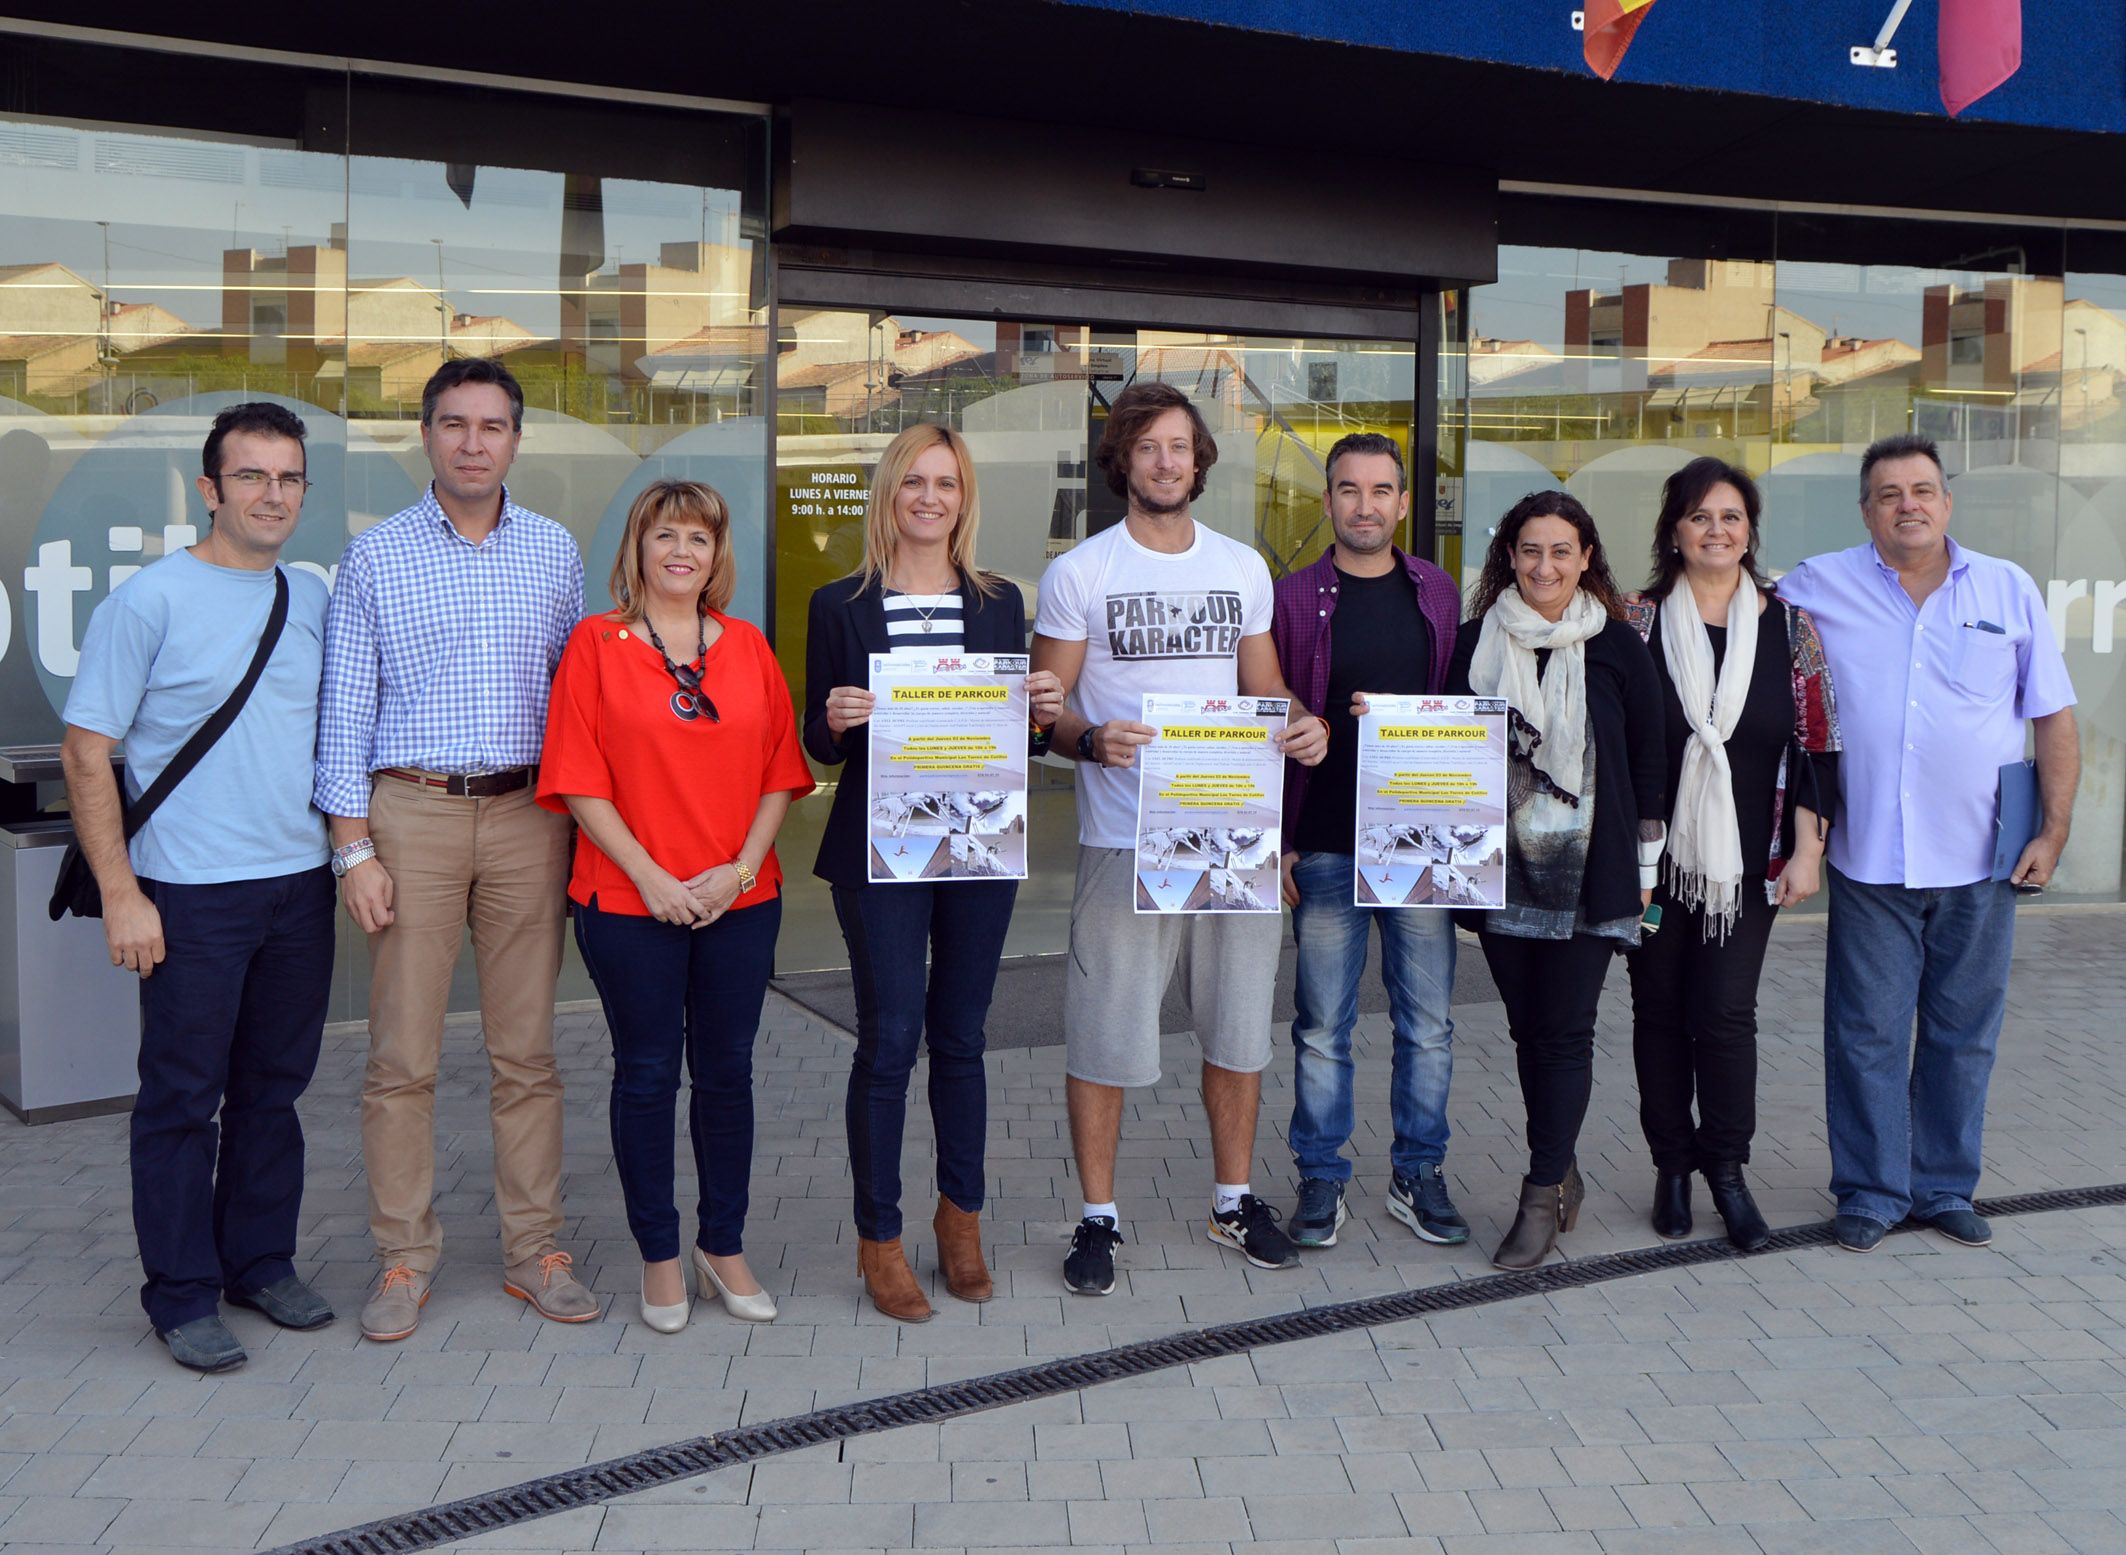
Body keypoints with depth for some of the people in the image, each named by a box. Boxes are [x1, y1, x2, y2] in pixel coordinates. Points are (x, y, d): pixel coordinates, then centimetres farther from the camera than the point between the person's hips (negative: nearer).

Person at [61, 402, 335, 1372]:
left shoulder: (314, 596, 9)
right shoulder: (149, 600, -8)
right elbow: (86, 751, -8)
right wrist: (120, 893, -13)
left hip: (301, 883, 5)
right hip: (192, 892, -5)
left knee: (276, 1086, 14)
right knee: (184, 1098, 3)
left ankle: (262, 1262, 29)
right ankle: (182, 1294, 16)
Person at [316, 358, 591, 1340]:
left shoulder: (555, 552, 10)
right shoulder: (375, 557, 4)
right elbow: (345, 709, 3)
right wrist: (353, 848, -4)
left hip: (527, 816, 2)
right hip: (410, 815, -2)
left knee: (526, 1049, 6)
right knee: (402, 1055, 0)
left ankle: (533, 1250, 15)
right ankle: (404, 1259, 13)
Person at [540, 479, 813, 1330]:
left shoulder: (749, 647, 8)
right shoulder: (595, 644, -1)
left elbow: (780, 772, 6)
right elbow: (580, 780, -6)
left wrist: (743, 866, -7)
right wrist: (649, 876, -12)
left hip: (740, 900, 3)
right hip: (630, 901, -3)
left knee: (727, 1070, 10)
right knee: (647, 1074, 6)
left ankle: (723, 1246, 25)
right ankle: (659, 1256, 21)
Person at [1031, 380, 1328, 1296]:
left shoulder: (1244, 568, 13)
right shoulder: (1078, 574, 0)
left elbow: (1263, 691, 18)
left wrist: (1300, 730, -4)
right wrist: (1092, 739, -23)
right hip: (1123, 841, -4)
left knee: (1238, 1030, 12)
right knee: (1105, 1037, 0)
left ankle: (1234, 1201, 29)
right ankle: (1098, 1218, 16)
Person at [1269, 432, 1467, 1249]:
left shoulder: (1437, 593, 8)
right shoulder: (1295, 599, 0)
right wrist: (1274, 843, -5)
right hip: (1326, 850, -2)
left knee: (1428, 1022, 8)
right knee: (1322, 1027, 6)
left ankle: (1417, 1174, 23)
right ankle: (1321, 1178, 19)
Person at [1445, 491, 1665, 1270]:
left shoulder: (1617, 645, 1)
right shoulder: (1476, 641, 4)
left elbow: (1647, 757, 5)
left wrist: (1645, 863, 4)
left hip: (1589, 871, -2)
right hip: (1501, 868, 2)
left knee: (1566, 1031, -1)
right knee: (1528, 1027, 9)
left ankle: (1543, 1194, 6)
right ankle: (1561, 1176, 23)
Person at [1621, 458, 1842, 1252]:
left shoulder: (1789, 627, 3)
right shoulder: (1637, 621, 0)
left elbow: (1816, 744, 4)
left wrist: (1806, 850, -1)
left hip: (1746, 859, 0)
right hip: (1655, 856, 0)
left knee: (1726, 1011, -2)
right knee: (1660, 1009, 8)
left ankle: (1726, 1171, 14)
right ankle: (1673, 1164, 21)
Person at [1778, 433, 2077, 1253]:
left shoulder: (2009, 590, 5)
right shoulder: (1820, 586, 2)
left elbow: (2054, 720, 7)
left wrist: (2053, 831, 1)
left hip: (1980, 861, 1)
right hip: (1869, 858, -1)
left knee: (1964, 1034, 11)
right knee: (1867, 1035, 4)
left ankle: (1945, 1188, 25)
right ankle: (1869, 1192, 17)